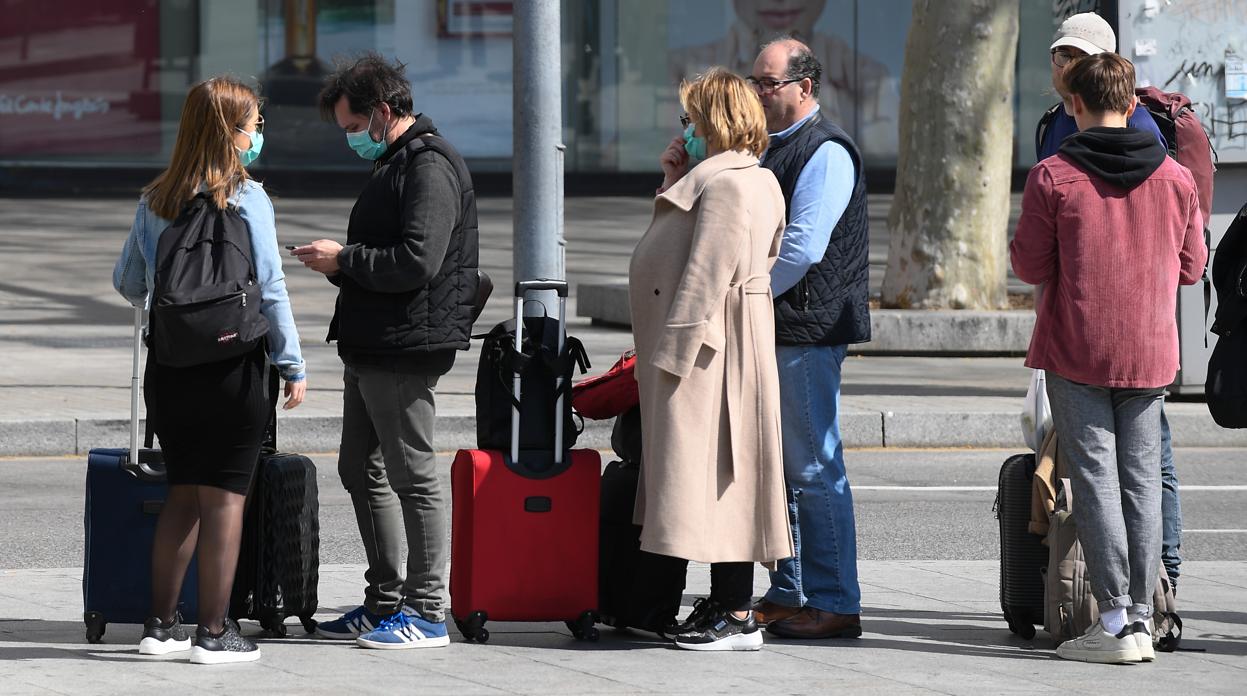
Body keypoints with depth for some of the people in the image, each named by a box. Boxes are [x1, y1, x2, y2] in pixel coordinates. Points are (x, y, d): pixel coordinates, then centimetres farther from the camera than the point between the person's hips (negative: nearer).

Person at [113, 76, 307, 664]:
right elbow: (269, 289, -11)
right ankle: (214, 632, 1)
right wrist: (292, 365, -4)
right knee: (225, 496, 1)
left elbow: (127, 281, 12)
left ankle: (161, 624, 16)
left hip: (168, 365, 5)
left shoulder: (156, 200, 5)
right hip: (232, 364, -5)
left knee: (183, 493, 15)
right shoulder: (246, 198, -10)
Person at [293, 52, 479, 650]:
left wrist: (344, 259, -14)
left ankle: (427, 613, -3)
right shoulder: (395, 163, 19)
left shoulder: (429, 167, -15)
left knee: (412, 475, -6)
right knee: (361, 470, 15)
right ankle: (385, 602, 23)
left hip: (405, 348, -11)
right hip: (372, 349, 11)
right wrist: (340, 262, 9)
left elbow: (416, 263, -24)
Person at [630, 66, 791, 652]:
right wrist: (674, 184, 15)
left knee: (715, 469, -9)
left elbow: (708, 275, -22)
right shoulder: (731, 178, 17)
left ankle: (737, 616, -8)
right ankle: (724, 601, 16)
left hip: (709, 346, -11)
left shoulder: (728, 183, -17)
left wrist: (675, 353, -22)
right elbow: (686, 248, 24)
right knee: (712, 476, 13)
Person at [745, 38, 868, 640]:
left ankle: (834, 604, -3)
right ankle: (788, 595, 20)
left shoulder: (826, 153, -12)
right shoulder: (773, 148, 18)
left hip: (807, 330, -10)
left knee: (815, 470, -7)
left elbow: (801, 249, -20)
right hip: (768, 327, 10)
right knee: (775, 467, 13)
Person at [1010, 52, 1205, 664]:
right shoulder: (1175, 178, 1)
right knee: (1141, 481, 8)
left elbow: (1028, 265, -6)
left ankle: (1114, 620, -6)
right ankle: (1141, 619, 7)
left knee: (1095, 479, -1)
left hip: (1076, 351, -3)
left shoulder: (1052, 177, -10)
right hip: (1149, 353, 3)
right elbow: (1191, 267, 8)